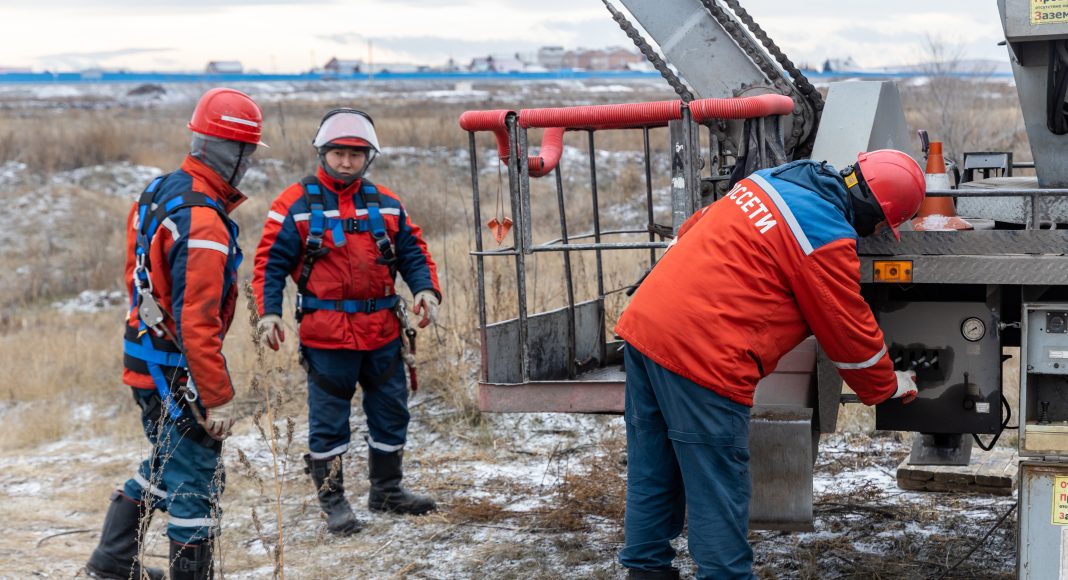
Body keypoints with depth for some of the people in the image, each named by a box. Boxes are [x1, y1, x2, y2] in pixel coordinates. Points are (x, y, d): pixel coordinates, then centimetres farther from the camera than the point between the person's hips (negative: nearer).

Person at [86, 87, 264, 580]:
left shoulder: (158, 192, 5)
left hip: (145, 360, 10)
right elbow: (198, 322, -27)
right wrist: (218, 397, -22)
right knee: (196, 484, 2)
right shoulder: (203, 224, -25)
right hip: (178, 375, -10)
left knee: (167, 462, 25)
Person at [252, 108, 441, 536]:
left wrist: (426, 289, -6)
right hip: (326, 335, -4)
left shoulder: (385, 204, 9)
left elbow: (412, 251, 12)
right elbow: (271, 263, -5)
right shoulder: (296, 204, -4)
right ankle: (333, 501, 16)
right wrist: (269, 312, -16)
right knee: (328, 420, 3)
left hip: (382, 332, 5)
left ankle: (386, 489, 31)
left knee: (391, 412, 14)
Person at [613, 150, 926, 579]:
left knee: (653, 475, 17)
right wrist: (890, 386, 18)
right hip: (700, 355, -9)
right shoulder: (829, 238, -7)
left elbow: (690, 235, 26)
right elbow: (850, 333, 2)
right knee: (717, 487, 1)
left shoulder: (769, 180, 16)